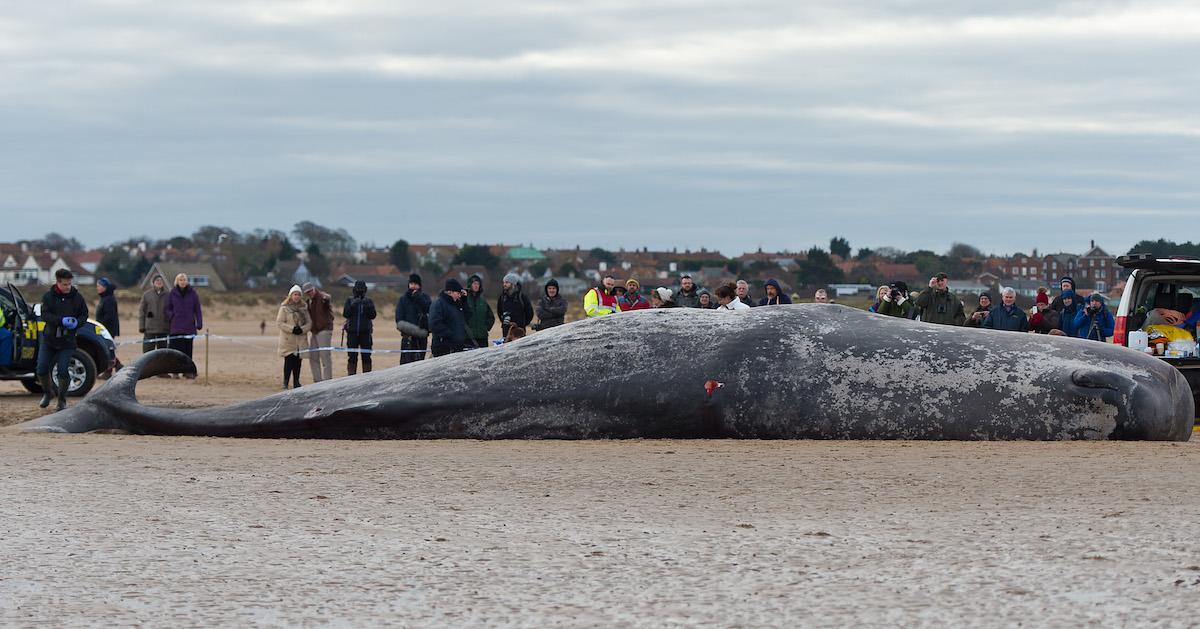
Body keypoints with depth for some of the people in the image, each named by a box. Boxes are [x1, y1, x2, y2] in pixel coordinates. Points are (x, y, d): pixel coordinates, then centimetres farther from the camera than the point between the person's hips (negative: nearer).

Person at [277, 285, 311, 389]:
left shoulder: (304, 308, 12)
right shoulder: (284, 308, 0)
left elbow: (309, 322, 9)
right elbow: (279, 322, -7)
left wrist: (302, 329, -11)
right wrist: (292, 329, -17)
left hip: (301, 340, 4)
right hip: (288, 340, -4)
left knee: (298, 361, 5)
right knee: (289, 360, -10)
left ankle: (296, 382, 12)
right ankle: (286, 382, -5)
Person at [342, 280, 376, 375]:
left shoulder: (369, 301, 7)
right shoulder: (349, 300, 6)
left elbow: (373, 316, -2)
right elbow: (345, 314, -4)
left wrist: (368, 306, -17)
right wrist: (352, 305, -17)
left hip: (365, 332, 0)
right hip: (352, 332, 0)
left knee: (366, 357, -2)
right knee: (352, 358, -2)